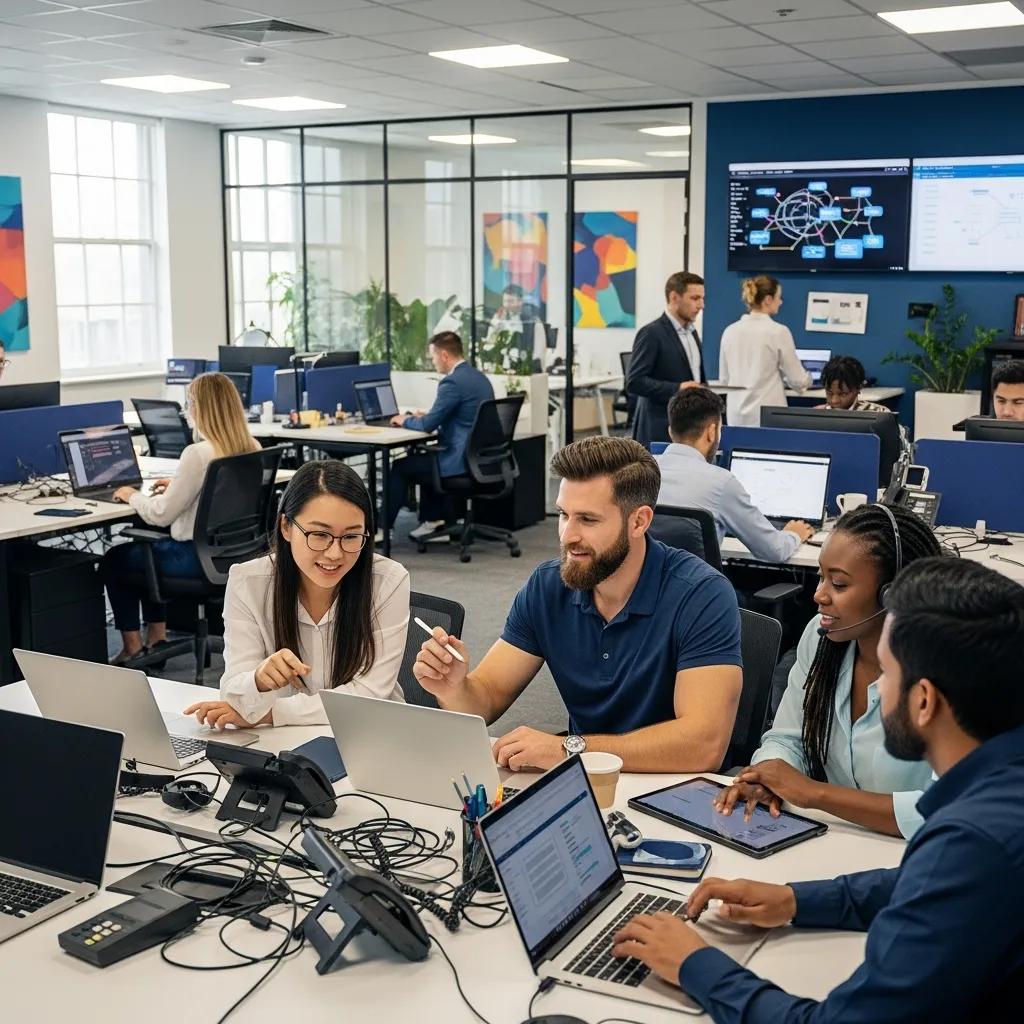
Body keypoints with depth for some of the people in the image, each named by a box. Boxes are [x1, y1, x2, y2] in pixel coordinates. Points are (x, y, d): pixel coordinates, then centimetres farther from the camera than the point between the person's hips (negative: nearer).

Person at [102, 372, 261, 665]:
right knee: (149, 545, 31)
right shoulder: (252, 448, -1)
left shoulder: (198, 454, -25)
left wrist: (132, 495, -1)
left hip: (201, 557, -8)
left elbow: (160, 515, -18)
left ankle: (132, 645, 24)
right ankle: (156, 634, 32)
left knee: (114, 559, 16)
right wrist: (177, 486, 17)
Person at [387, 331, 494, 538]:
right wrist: (427, 417, 19)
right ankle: (434, 520, 29)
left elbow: (427, 426, -16)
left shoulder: (453, 382, -19)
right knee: (425, 456, 31)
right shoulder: (480, 377, 10)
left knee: (400, 467, 9)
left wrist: (405, 420, 3)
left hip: (461, 462, -9)